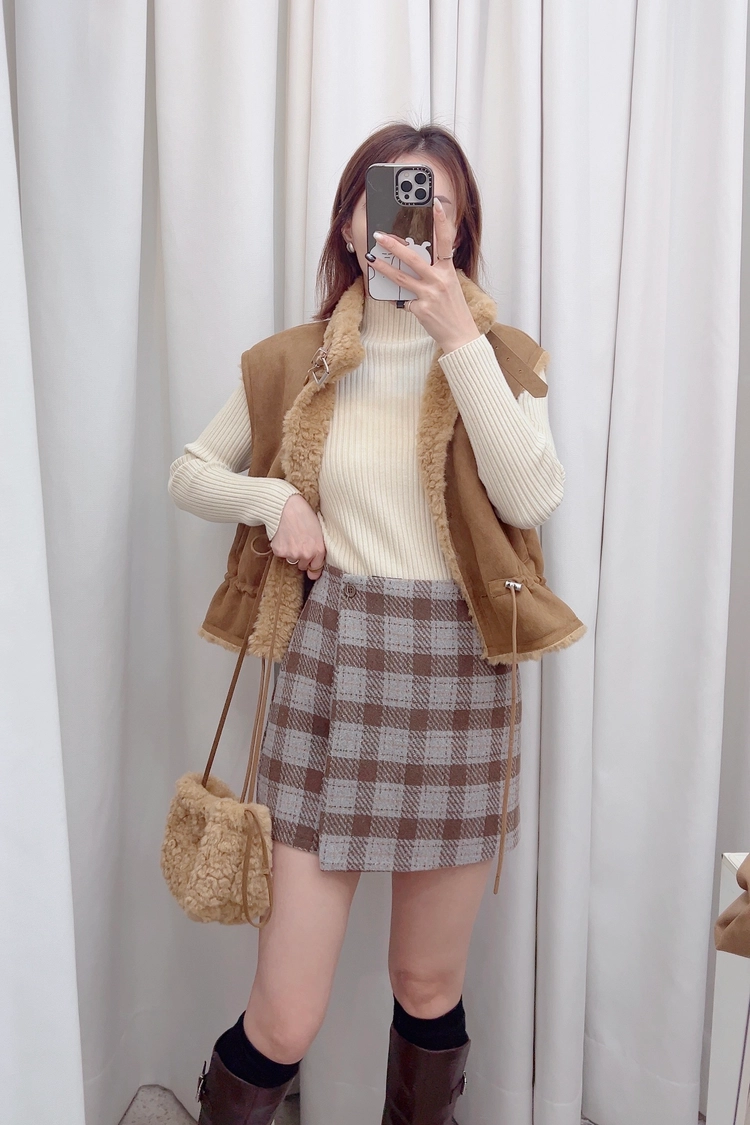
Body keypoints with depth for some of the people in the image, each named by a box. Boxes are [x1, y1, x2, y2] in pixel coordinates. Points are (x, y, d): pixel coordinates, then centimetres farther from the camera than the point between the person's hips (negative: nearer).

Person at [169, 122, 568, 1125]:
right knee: (285, 1019, 4)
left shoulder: (499, 357, 5)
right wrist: (274, 499, -4)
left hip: (458, 673, 1)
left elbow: (534, 498, -13)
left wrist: (459, 338, -17)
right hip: (331, 666, 0)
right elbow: (189, 472, 15)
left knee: (430, 986, 16)